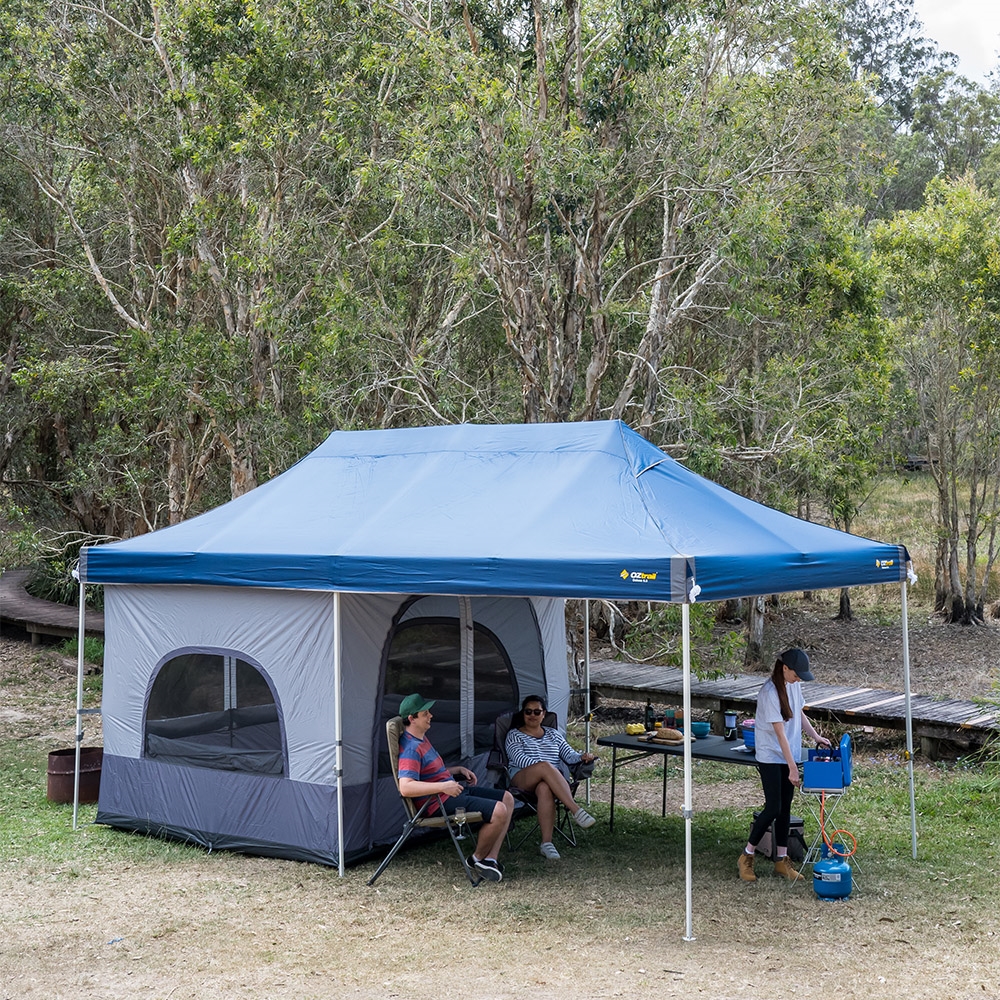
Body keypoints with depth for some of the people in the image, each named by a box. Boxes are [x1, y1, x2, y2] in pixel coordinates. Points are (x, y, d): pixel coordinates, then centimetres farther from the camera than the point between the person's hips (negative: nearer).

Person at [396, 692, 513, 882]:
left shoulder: (421, 738, 14)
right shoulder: (411, 749, -20)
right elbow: (405, 787, -34)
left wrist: (458, 770, 15)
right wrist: (443, 786, -36)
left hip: (453, 790, 11)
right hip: (440, 803, -11)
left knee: (507, 799, 8)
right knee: (499, 811, -22)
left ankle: (490, 859, 1)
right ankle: (479, 858, 3)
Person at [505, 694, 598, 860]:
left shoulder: (553, 734, 27)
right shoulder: (514, 735, 15)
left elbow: (569, 754, 15)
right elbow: (519, 759, -4)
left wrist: (582, 757, -10)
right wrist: (543, 765, -20)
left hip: (553, 778, 2)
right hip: (522, 779, -2)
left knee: (545, 789, -39)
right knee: (545, 767, -39)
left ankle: (546, 843, -47)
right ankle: (576, 811, -46)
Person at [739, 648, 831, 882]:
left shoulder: (794, 685, 2)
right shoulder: (770, 693, -23)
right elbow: (780, 732, -24)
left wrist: (815, 736, 10)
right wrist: (793, 767, -24)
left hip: (789, 755, 7)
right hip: (771, 757, -7)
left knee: (785, 809, 10)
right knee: (773, 808, -7)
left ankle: (782, 861, 17)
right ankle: (747, 856, 8)